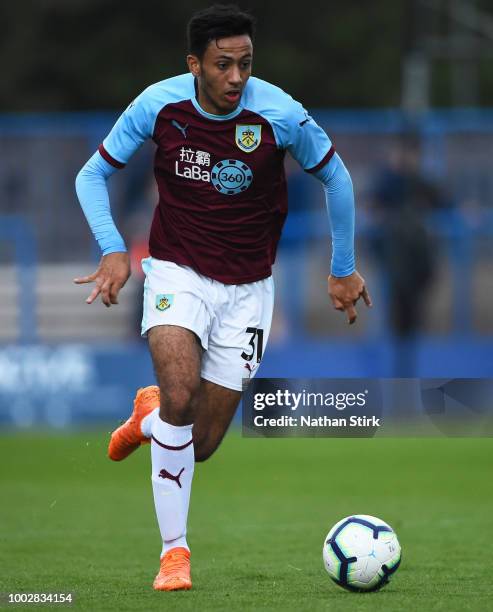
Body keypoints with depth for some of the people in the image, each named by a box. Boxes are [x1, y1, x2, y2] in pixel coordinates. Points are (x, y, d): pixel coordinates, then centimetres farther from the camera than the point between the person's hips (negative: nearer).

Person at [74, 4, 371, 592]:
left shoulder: (280, 114, -15)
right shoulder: (159, 104, -12)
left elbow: (335, 178, 3)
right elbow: (92, 175, 1)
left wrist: (343, 269, 9)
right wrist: (113, 250, -14)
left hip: (246, 289, 1)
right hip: (177, 272, -1)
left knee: (199, 445, 0)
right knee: (181, 391, -28)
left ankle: (149, 414, 38)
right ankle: (174, 551, -14)